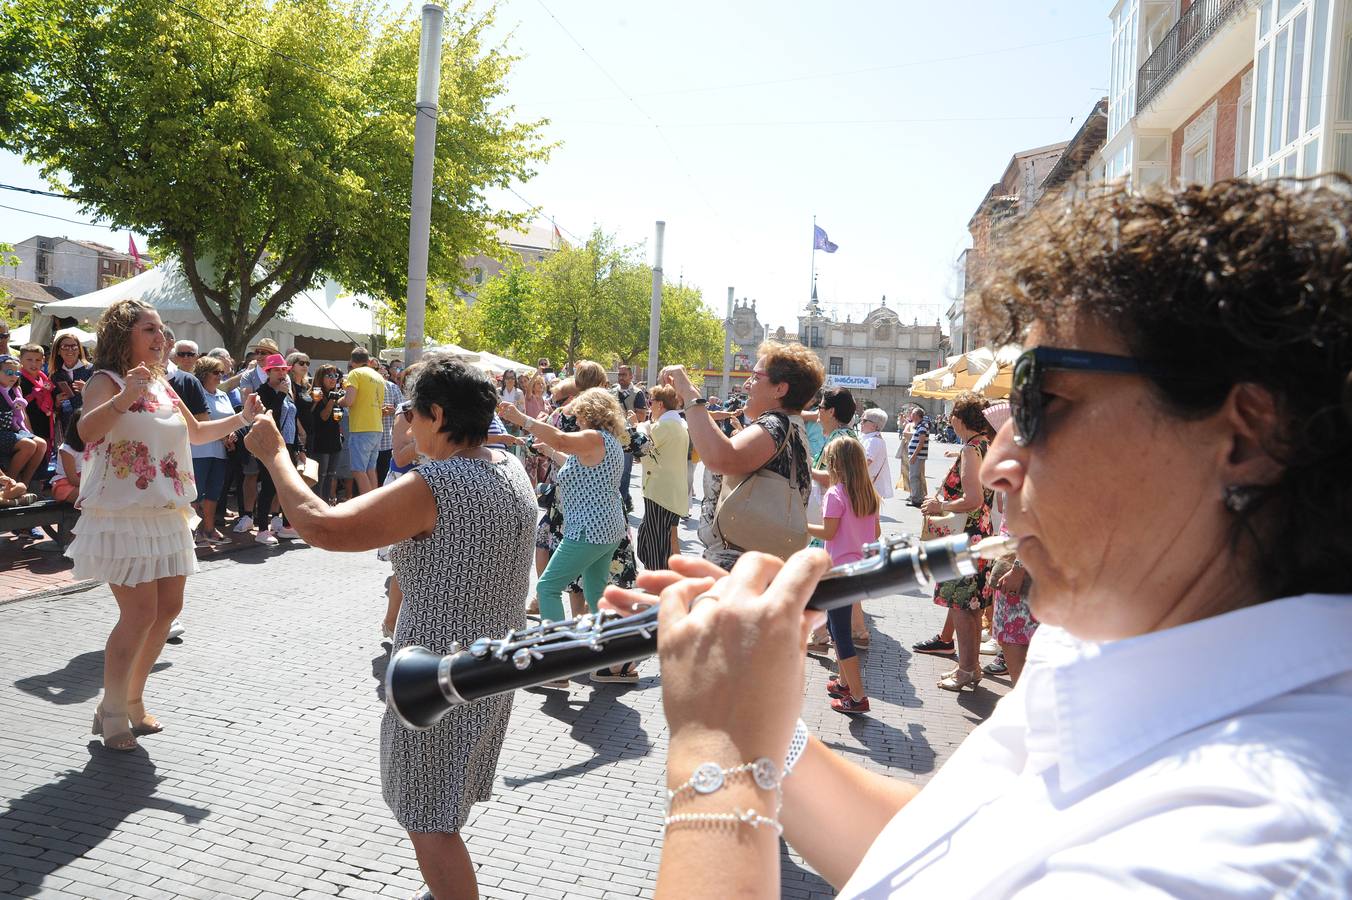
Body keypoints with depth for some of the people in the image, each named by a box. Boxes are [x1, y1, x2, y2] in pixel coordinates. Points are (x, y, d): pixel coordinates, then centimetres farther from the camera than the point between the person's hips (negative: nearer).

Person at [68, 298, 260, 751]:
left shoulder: (162, 385, 13)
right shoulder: (106, 381, -10)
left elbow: (195, 433, 27)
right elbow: (86, 430, -31)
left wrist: (241, 418, 16)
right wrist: (124, 398, -46)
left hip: (166, 514, 8)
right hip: (123, 515, -8)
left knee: (168, 607, 10)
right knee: (140, 613, -10)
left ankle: (132, 701, 26)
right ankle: (112, 713, 6)